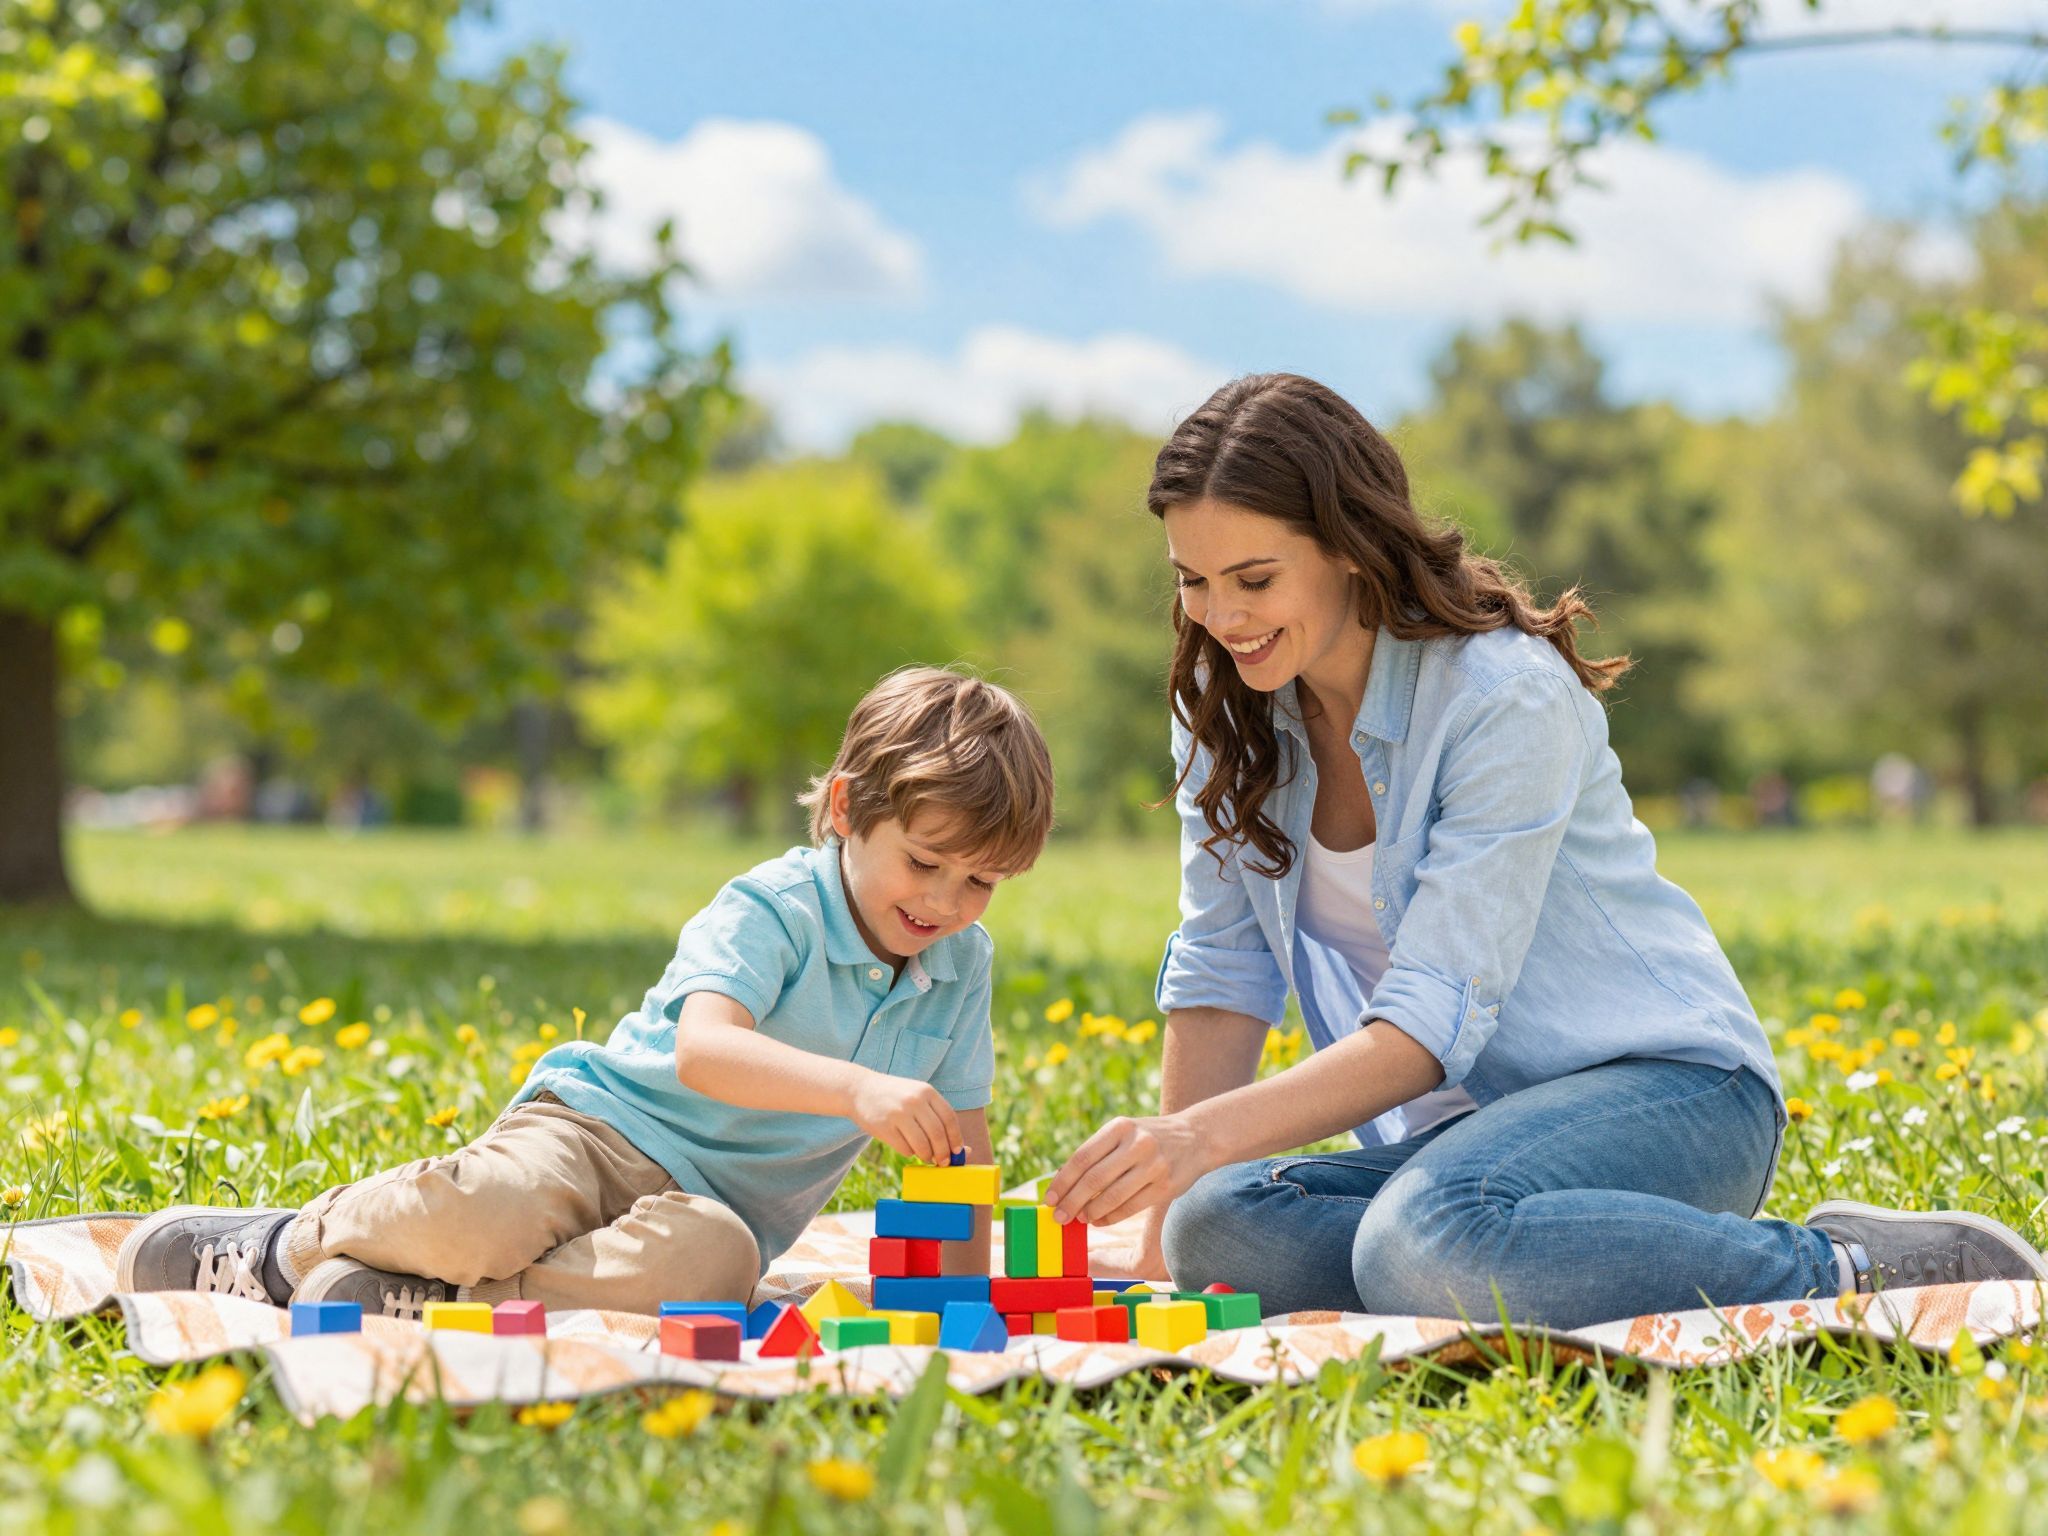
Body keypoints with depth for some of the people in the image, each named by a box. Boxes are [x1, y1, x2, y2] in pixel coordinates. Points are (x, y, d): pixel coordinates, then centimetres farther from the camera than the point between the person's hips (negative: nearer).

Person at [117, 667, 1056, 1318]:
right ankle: (303, 1238, -5)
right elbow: (703, 1049, -31)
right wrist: (856, 1088, -46)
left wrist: (968, 1288, 4)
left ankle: (418, 1305, -30)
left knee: (715, 1261, -36)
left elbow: (960, 1134, 15)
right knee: (490, 1211, -37)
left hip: (714, 1206, 4)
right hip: (606, 1122, -4)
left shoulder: (962, 969, 6)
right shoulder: (770, 911, -13)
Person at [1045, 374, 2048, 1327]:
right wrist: (1163, 1232, -5)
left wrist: (1207, 1135, -35)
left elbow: (1433, 1023, -23)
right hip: (1467, 1122, 7)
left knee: (1428, 1240, -39)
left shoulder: (1506, 696, -18)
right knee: (1215, 1230, -25)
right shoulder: (1229, 703, 3)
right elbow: (1221, 968, 5)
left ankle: (1844, 1270, -20)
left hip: (1667, 1085, -6)